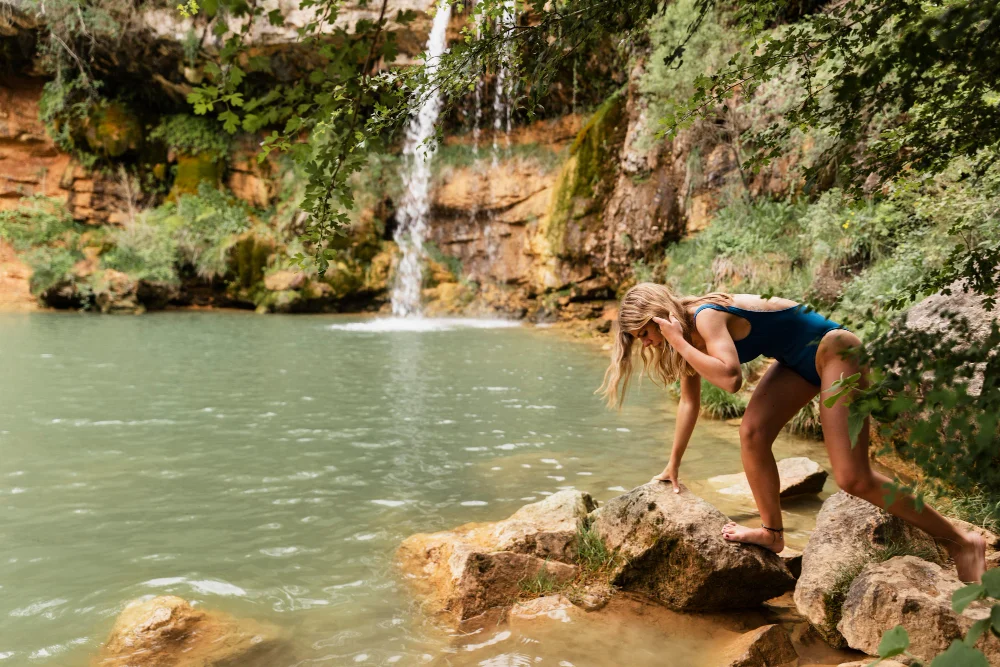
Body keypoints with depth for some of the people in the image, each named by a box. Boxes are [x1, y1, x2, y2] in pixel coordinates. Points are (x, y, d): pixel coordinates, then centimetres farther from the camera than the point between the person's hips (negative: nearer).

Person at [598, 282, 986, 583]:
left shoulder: (706, 316, -23)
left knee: (853, 479, -12)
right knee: (753, 432, -6)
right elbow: (689, 401, 13)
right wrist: (673, 466, 17)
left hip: (833, 352, -9)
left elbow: (730, 379, -39)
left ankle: (961, 543, 3)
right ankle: (772, 532, 10)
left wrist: (677, 342, -31)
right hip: (799, 360, 9)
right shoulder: (686, 330, 5)